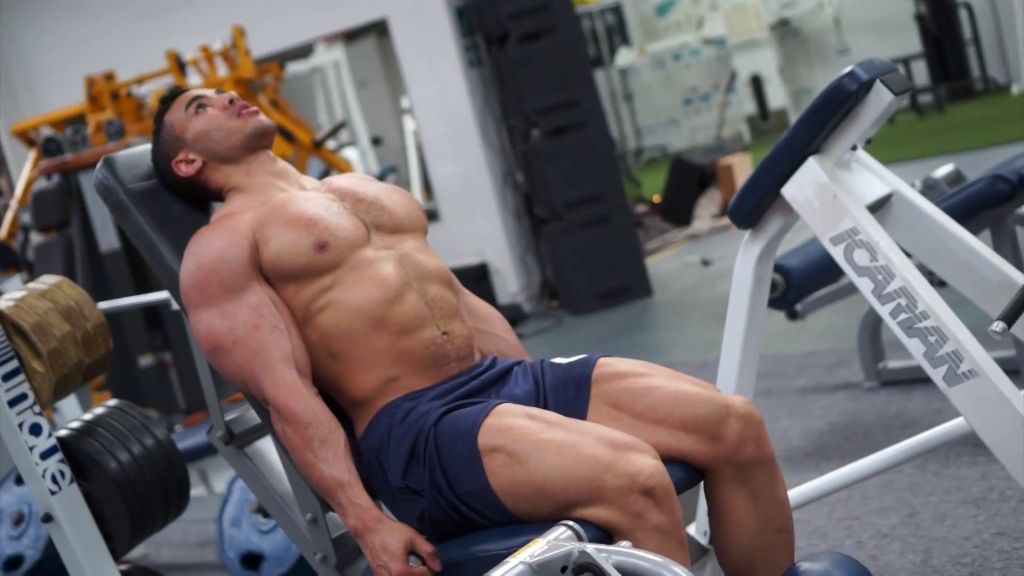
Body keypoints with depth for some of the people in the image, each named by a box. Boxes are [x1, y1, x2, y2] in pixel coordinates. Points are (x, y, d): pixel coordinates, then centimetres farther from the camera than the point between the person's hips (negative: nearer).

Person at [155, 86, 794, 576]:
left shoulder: (358, 188, 26)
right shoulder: (222, 247, 1)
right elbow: (286, 394, -10)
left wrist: (544, 399, 19)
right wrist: (367, 523, -19)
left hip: (509, 378, 8)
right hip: (411, 433, -8)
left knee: (736, 426, -8)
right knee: (633, 479, -32)